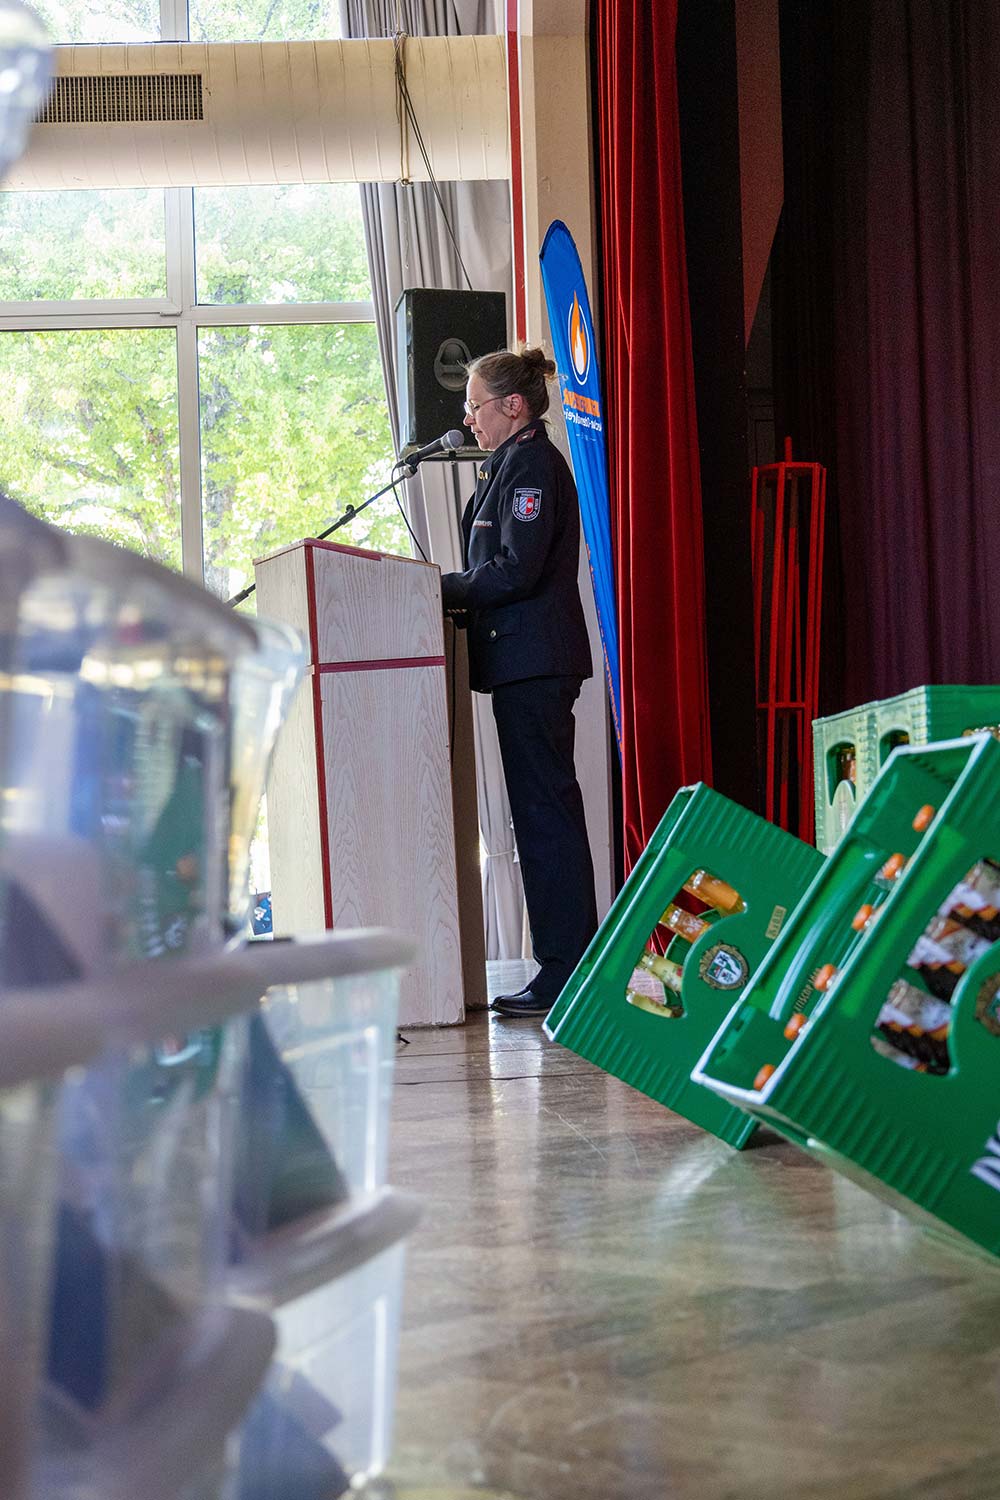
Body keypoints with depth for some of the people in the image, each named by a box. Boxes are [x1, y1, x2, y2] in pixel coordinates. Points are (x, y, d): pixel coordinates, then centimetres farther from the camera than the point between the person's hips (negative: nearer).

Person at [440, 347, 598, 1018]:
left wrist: (439, 591, -10)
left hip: (533, 661, -11)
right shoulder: (516, 464, 21)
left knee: (545, 809, -9)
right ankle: (568, 966, 15)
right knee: (546, 808, 11)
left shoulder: (532, 464, -11)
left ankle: (564, 974, -7)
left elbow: (516, 571, -18)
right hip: (531, 660, 11)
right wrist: (456, 597, 11)